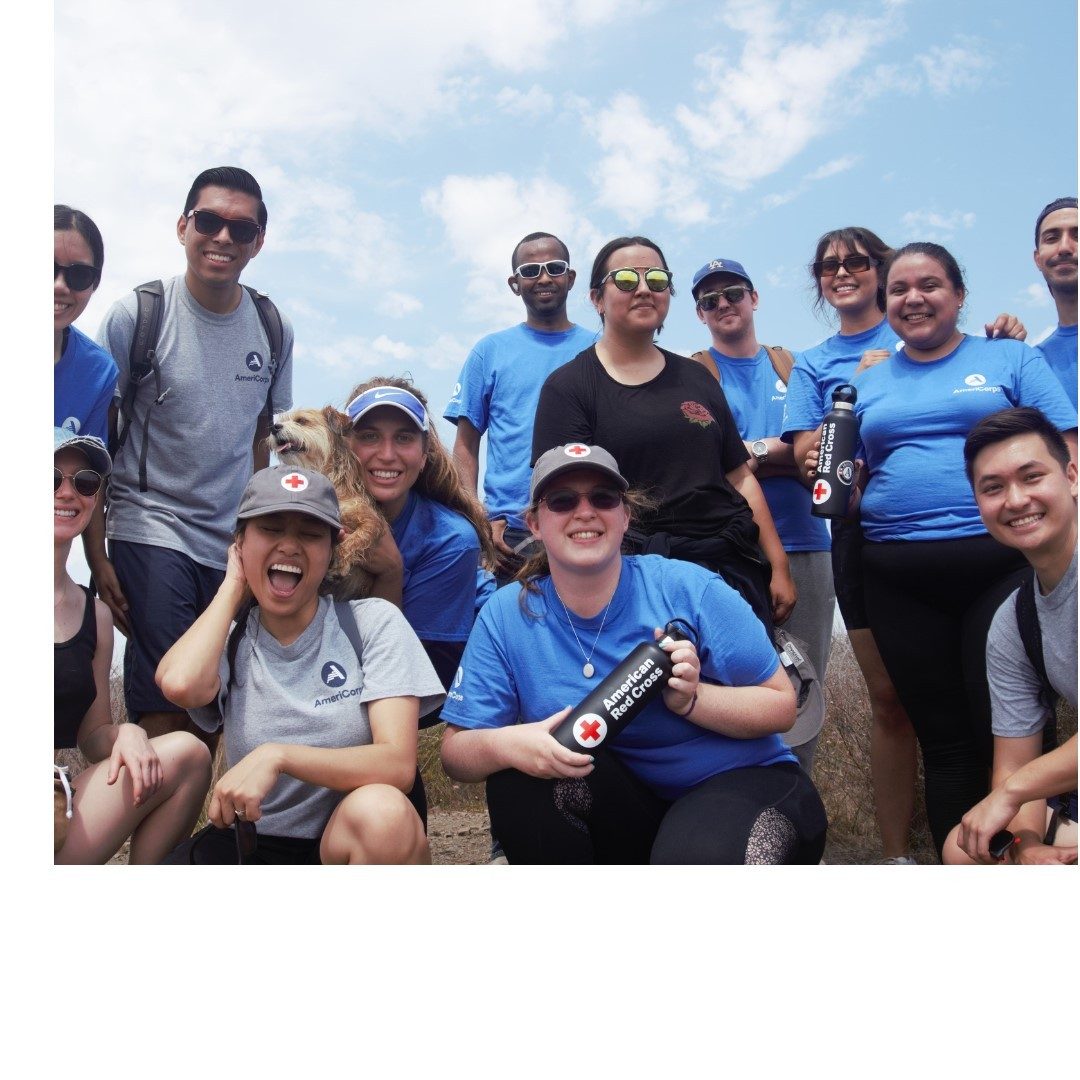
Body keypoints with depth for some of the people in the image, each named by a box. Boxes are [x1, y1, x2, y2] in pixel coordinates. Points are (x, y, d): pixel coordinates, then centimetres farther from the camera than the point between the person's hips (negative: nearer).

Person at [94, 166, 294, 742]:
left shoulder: (274, 328, 6)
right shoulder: (136, 315, -4)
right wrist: (95, 555, -6)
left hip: (235, 545, 4)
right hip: (152, 531, -3)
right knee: (164, 713, -10)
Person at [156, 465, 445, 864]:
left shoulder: (373, 622, -5)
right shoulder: (228, 641, 3)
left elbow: (399, 765, -15)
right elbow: (180, 684, -23)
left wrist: (277, 756, -29)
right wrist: (234, 585, -5)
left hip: (364, 844, -1)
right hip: (253, 846, 2)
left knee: (380, 810, -35)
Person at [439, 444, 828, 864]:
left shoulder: (691, 590, -14)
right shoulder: (507, 615, -6)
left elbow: (781, 705, -8)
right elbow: (456, 750, -8)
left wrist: (692, 699, -26)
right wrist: (505, 743, -31)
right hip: (622, 810, 4)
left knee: (696, 855, -37)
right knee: (519, 776, -25)